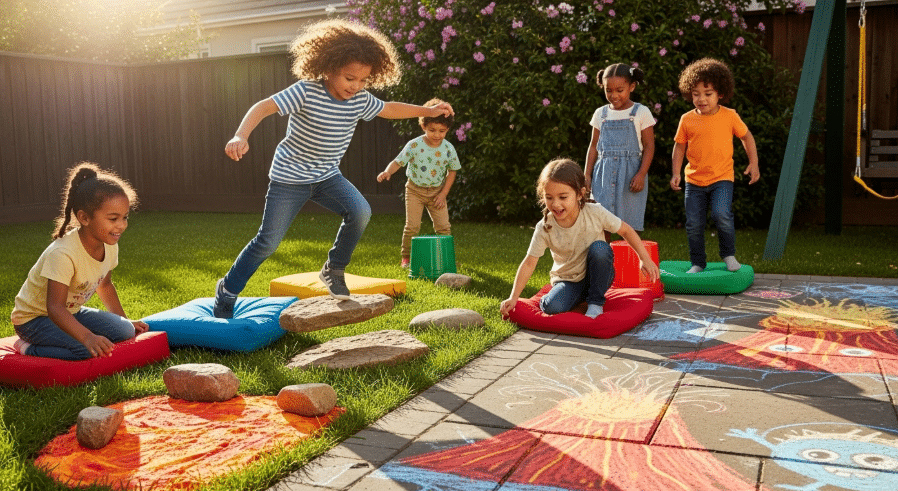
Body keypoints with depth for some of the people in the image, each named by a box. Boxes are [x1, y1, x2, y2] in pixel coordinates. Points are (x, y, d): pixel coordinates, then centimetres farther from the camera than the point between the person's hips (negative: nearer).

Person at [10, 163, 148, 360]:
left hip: (70, 312, 8)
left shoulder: (109, 246, -8)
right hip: (33, 318, -8)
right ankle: (28, 349, -6)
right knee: (90, 350, -28)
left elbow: (105, 286, 12)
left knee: (124, 332, -8)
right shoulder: (63, 254, -32)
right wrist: (88, 337, -51)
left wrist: (125, 321, 13)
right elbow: (55, 307, -37)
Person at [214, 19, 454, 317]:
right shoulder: (306, 92, -22)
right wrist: (241, 136, -43)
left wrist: (427, 111, 14)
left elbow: (388, 109, 14)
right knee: (267, 242, -3)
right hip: (289, 177, -5)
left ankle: (333, 270, 1)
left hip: (327, 176, 5)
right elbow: (263, 107, -27)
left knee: (360, 212, -21)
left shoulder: (360, 100, -5)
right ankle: (228, 290, 20)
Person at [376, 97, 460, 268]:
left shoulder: (448, 149, -9)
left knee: (443, 226, 1)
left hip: (437, 191, 2)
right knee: (412, 226, -3)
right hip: (415, 190, -2)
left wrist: (443, 193, -5)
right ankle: (406, 257, 11)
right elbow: (398, 162, -15)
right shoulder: (414, 145, -16)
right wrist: (387, 172, -36)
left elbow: (452, 171, 2)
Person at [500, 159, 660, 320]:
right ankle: (581, 297, 4)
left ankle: (595, 302, -11)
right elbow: (529, 263, -13)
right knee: (551, 307, -30)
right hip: (568, 282, 0)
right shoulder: (544, 228, -16)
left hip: (597, 276, 1)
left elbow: (626, 230, -4)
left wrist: (645, 259, -10)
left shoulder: (595, 213, -18)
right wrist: (513, 297, -19)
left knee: (599, 248, -30)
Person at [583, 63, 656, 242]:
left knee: (629, 225, -2)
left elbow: (649, 146, -1)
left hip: (630, 172, -3)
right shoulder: (600, 114, 10)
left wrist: (641, 174, -11)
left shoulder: (641, 113, 1)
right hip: (603, 172, 3)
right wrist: (587, 174, 9)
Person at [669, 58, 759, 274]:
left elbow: (746, 137, 12)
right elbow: (679, 147, 8)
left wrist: (753, 163, 7)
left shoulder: (729, 116, -3)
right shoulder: (687, 120, -1)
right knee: (693, 223, 2)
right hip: (694, 180, 2)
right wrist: (676, 173, 1)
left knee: (721, 214, -22)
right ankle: (697, 263, 19)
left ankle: (729, 255, 2)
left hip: (722, 177, -2)